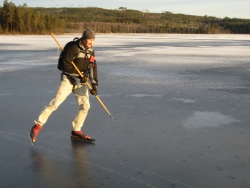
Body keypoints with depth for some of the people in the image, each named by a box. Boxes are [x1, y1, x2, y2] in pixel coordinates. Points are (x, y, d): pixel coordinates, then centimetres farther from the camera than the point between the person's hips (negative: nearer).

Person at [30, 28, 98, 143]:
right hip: (68, 79, -6)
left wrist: (94, 84, -8)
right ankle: (38, 125, -2)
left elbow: (93, 68, 1)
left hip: (81, 81, 6)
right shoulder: (73, 48, -16)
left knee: (85, 105, -1)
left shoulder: (90, 50, 4)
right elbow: (65, 65, -16)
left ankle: (76, 130, 14)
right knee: (56, 102, -13)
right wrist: (79, 74, -18)